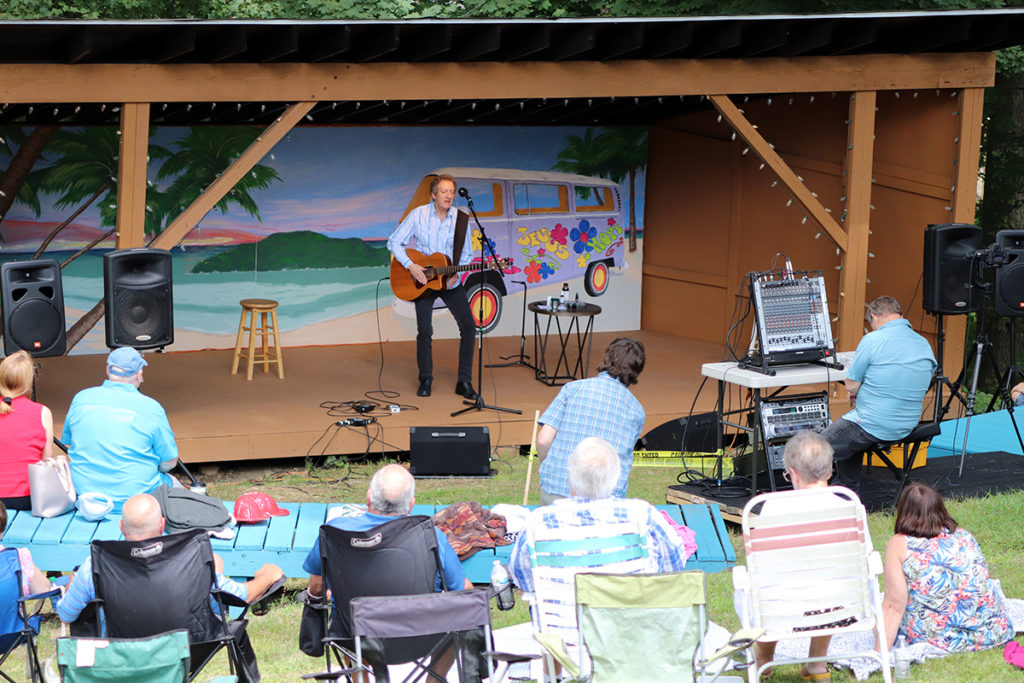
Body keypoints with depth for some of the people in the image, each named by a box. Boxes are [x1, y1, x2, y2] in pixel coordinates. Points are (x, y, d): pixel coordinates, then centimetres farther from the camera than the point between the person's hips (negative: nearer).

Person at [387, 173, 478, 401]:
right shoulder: (418, 215, -9)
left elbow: (467, 254, 3)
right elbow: (394, 242, -7)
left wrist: (457, 274, -14)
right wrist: (411, 266, -19)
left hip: (451, 282, 2)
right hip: (422, 281, -2)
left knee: (468, 327, -8)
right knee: (425, 331, -7)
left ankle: (464, 382, 1)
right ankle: (425, 380, 14)